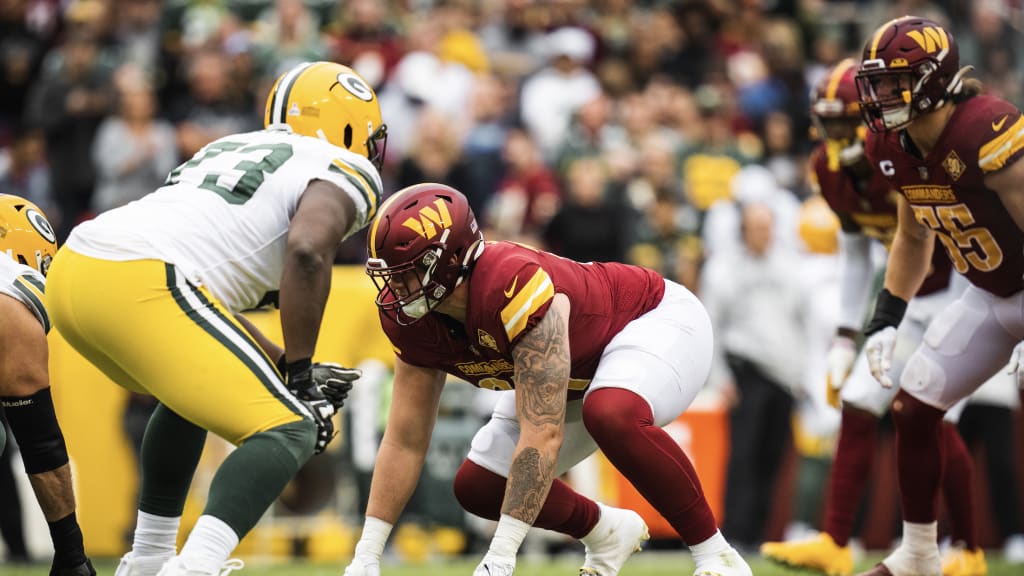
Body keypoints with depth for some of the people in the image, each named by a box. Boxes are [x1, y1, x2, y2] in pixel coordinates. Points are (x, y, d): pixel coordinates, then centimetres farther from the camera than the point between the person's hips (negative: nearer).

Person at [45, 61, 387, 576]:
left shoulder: (231, 149, 34)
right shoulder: (344, 169, 10)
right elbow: (308, 248, -12)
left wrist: (284, 368, 34)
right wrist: (299, 373, -4)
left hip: (72, 268, 9)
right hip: (144, 283, -9)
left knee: (194, 390, 34)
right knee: (288, 431, -4)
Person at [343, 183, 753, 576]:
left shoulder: (515, 287, -40)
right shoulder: (411, 317, -16)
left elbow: (542, 436, -41)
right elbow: (405, 441, -9)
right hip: (578, 373, 8)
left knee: (611, 415, -40)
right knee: (478, 488, -1)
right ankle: (607, 533, 25)